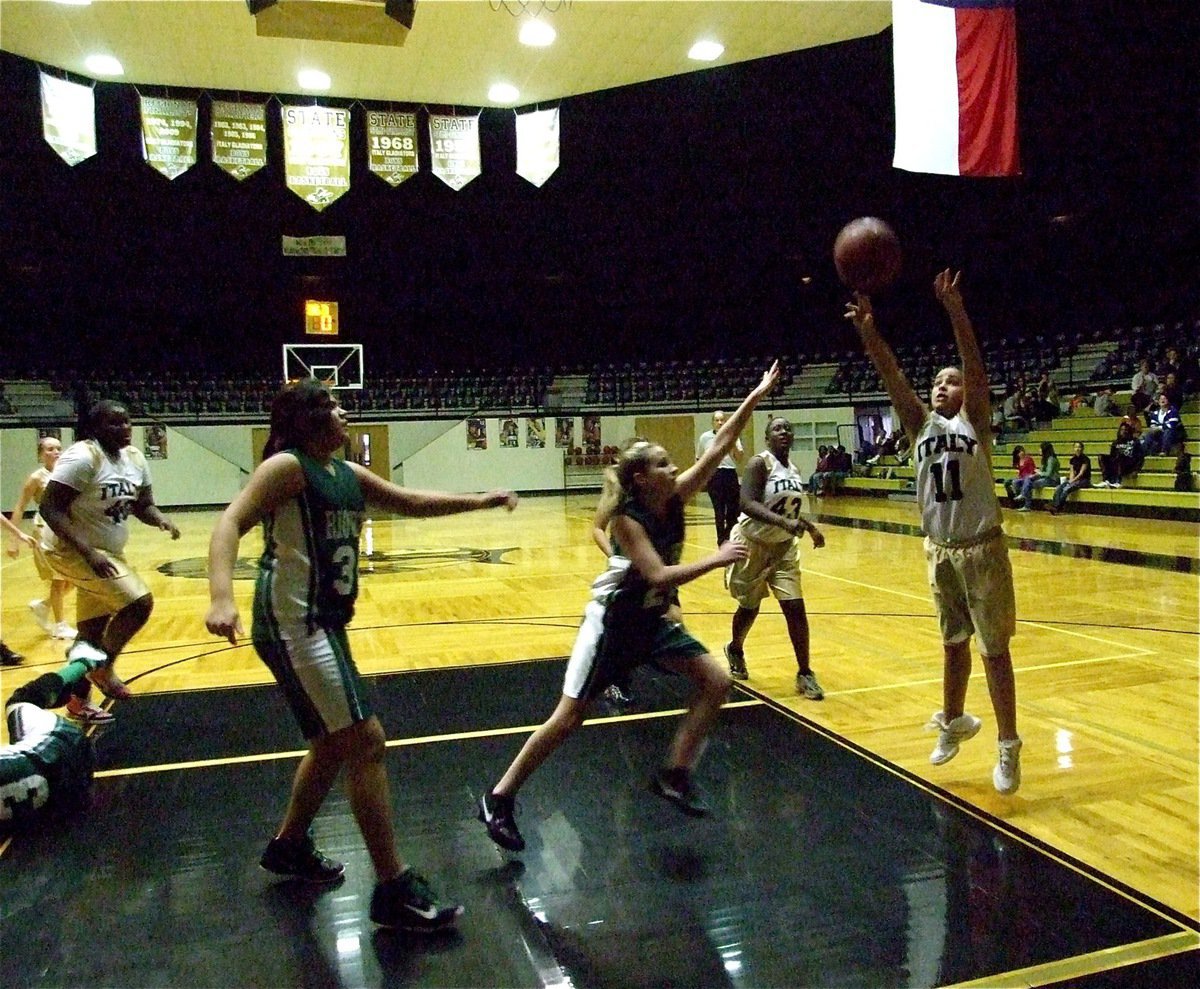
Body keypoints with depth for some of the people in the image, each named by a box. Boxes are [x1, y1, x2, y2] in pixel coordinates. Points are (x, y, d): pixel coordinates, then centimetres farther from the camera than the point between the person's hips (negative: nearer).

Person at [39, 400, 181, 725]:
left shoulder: (135, 458, 2)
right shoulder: (82, 457, -22)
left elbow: (143, 505, 10)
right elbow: (49, 508, -25)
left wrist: (160, 519, -14)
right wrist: (88, 552, -33)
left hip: (106, 551, 9)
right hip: (72, 550, -9)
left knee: (94, 632, 15)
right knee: (139, 602, -19)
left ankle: (78, 701, 31)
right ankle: (103, 668, 2)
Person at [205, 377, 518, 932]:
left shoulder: (347, 475, 13)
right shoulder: (287, 466, -11)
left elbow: (411, 502, 19)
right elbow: (231, 522, -23)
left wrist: (478, 501, 11)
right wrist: (221, 598, -39)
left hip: (324, 623, 10)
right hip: (294, 625, -10)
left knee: (335, 742, 22)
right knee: (366, 741, -12)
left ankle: (289, 847, 42)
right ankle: (394, 891, -3)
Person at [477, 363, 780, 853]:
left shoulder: (676, 499, -5)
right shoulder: (627, 518, -22)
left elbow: (720, 445, -7)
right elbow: (658, 575, -32)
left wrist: (755, 397, -10)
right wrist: (715, 560, -28)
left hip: (651, 619, 7)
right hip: (612, 621, -7)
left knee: (716, 682, -3)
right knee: (568, 719, -5)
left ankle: (675, 775, 9)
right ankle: (499, 798, 9)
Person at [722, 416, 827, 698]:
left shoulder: (794, 470, 4)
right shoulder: (759, 463, -18)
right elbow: (747, 504, -33)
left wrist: (810, 528, 8)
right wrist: (784, 522, -43)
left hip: (783, 547, 5)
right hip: (753, 544, -5)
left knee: (795, 608, -4)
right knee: (749, 608, 11)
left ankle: (804, 674, 6)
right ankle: (735, 651, 41)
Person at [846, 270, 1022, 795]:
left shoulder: (974, 421, -4)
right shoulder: (922, 425, 5)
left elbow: (975, 366, -19)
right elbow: (892, 377, -7)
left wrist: (955, 311, -31)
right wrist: (867, 331, -21)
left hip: (982, 550, -4)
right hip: (940, 551, 4)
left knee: (994, 649, 3)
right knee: (953, 644, 19)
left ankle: (1008, 745, 15)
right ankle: (953, 722, 37)